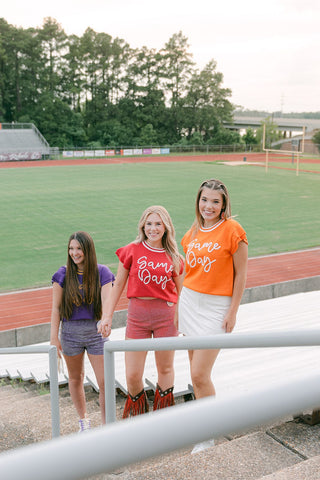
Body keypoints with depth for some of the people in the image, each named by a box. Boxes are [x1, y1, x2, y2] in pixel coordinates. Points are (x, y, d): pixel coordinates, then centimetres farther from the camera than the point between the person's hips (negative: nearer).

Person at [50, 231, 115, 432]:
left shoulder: (102, 272, -5)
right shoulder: (63, 274, -2)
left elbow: (106, 302, -14)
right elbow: (56, 308, 1)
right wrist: (54, 337, -2)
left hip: (95, 330, -1)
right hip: (70, 332, 2)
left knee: (104, 382, -3)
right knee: (76, 378, 16)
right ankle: (83, 419, 37)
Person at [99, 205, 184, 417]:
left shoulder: (174, 258, 3)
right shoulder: (132, 251, 0)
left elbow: (180, 292, 13)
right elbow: (119, 284, 7)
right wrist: (108, 316, 5)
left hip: (166, 314, 1)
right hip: (137, 313, -1)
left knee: (165, 369, 12)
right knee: (132, 375, 0)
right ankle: (137, 412, 31)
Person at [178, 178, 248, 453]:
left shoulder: (232, 230, -11)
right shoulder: (195, 230, 8)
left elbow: (241, 274, -8)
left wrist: (233, 312, -10)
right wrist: (180, 305, 17)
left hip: (216, 306, -6)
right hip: (189, 301, 6)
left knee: (200, 375, -6)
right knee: (197, 370, 13)